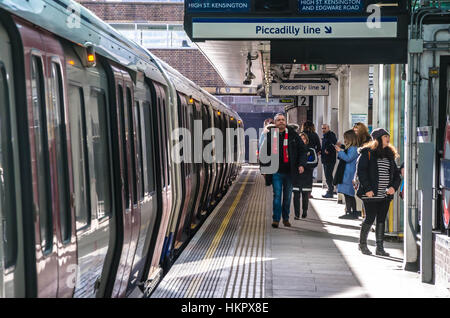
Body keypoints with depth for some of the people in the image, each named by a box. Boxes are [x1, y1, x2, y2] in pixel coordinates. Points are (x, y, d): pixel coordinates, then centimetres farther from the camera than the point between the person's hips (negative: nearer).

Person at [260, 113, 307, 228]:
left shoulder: (293, 134, 2)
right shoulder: (270, 135, 0)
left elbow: (302, 149, 6)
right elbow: (264, 152, 6)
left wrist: (301, 164, -4)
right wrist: (264, 167, 1)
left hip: (290, 171, 2)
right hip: (276, 171, -2)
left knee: (288, 196, 10)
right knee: (277, 195, -4)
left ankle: (285, 218, 22)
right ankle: (276, 219, 3)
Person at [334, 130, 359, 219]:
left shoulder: (353, 148, -13)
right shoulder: (349, 148, 17)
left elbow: (348, 158, -20)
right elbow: (343, 158, 26)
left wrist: (340, 151, -13)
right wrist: (340, 151, 13)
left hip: (349, 175, -10)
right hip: (346, 174, 10)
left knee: (347, 193, -10)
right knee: (350, 195, 12)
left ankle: (349, 213, -9)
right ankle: (354, 213, 16)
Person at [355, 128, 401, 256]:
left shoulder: (390, 154, 14)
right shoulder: (367, 153, -5)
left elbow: (396, 173, 17)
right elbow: (360, 171, -10)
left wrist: (394, 187, 0)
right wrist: (367, 189, -15)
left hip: (385, 195, 6)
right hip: (371, 194, -6)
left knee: (381, 220, 8)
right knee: (370, 218, -1)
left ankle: (380, 247, 15)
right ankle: (362, 244, 17)